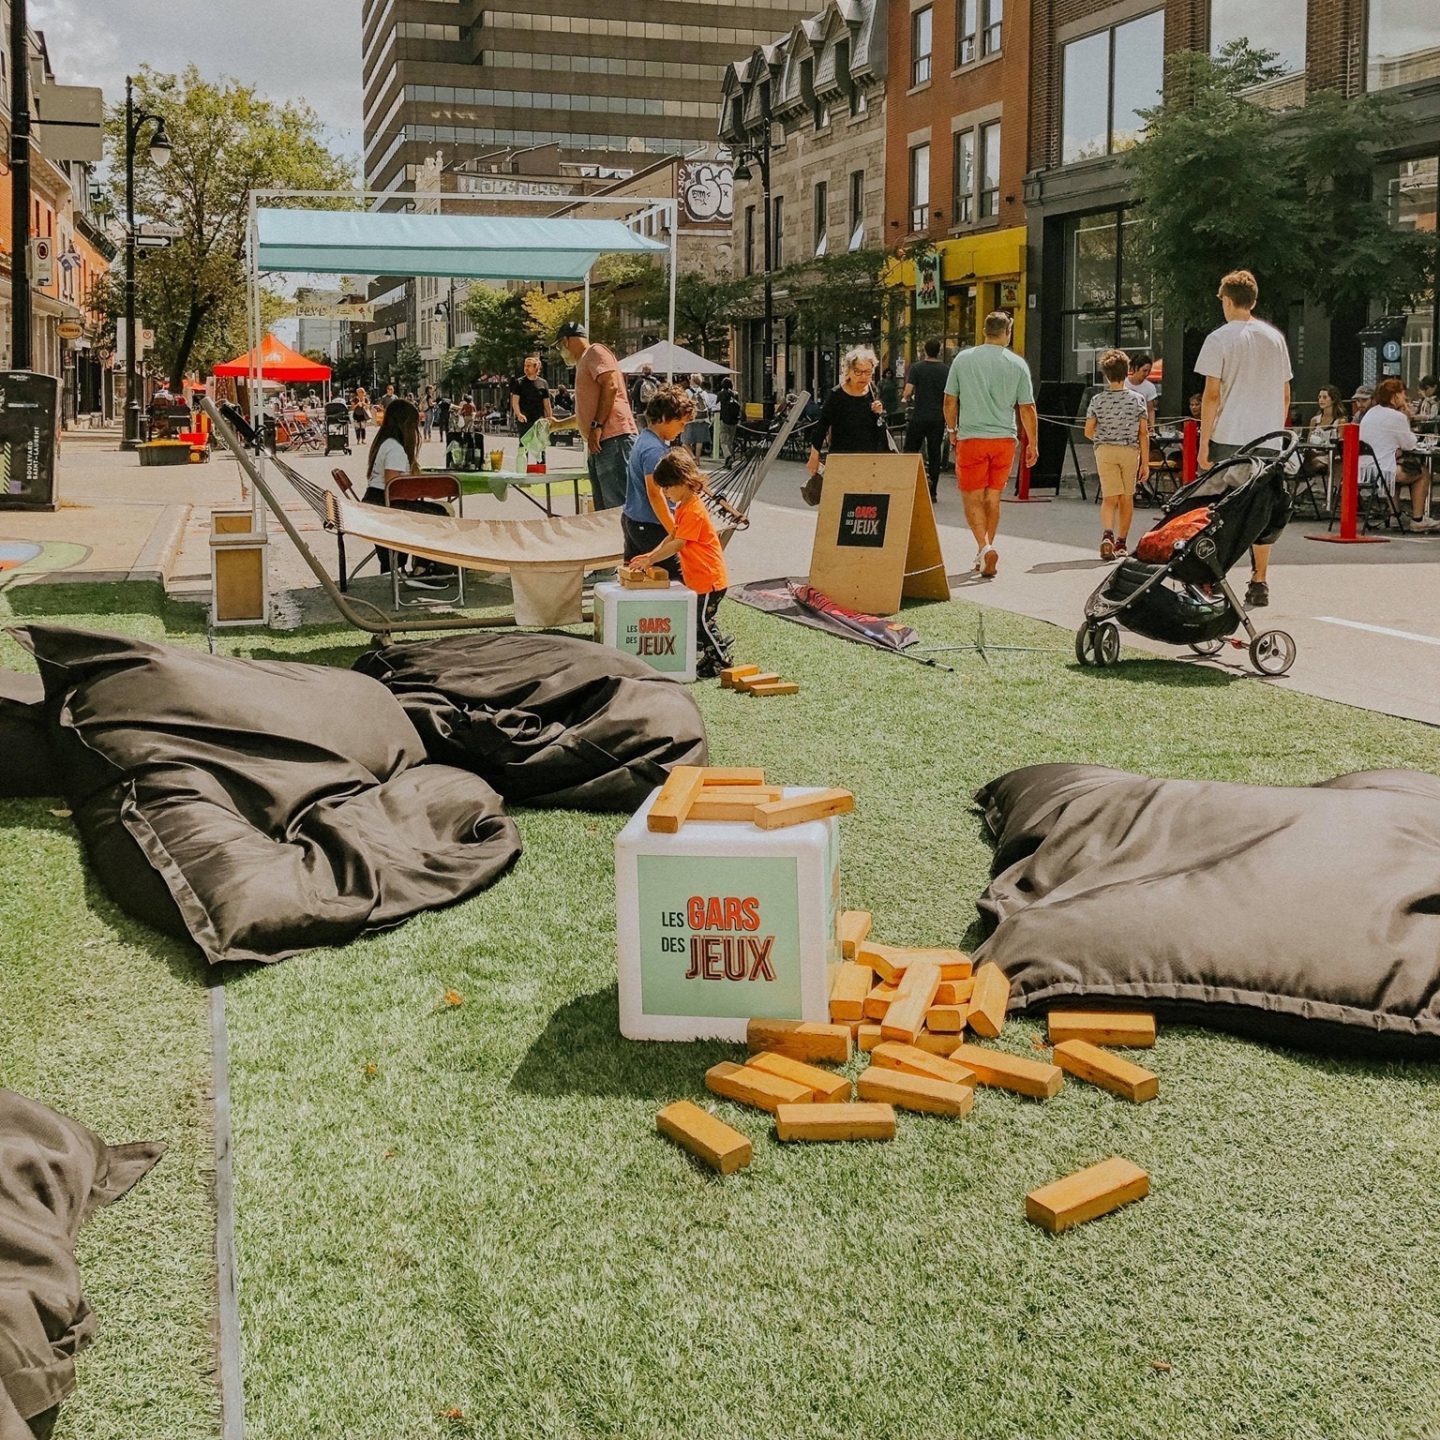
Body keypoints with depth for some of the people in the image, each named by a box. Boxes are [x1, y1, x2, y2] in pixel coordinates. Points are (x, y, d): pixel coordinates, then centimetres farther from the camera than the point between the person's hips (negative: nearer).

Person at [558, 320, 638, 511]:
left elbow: (610, 386, -15)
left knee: (618, 505, -17)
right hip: (599, 444, 10)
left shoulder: (596, 352, 1)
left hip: (613, 438, -10)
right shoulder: (583, 362, 30)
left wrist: (597, 427, -18)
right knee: (604, 508, 7)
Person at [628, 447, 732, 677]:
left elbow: (677, 545, -26)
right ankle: (712, 655, 25)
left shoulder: (694, 511, -23)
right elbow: (672, 538, 13)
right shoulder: (682, 508, 10)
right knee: (698, 620, 15)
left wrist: (650, 559, -24)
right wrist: (651, 555, 0)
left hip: (709, 578, -10)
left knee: (701, 621, -2)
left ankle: (721, 661, 9)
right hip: (697, 578, 10)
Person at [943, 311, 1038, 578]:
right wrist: (1032, 444, 11)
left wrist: (952, 430, 20)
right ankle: (985, 552, 21)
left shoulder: (963, 359, -1)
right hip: (1005, 438, 2)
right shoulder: (1017, 364, -1)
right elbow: (1027, 408, 1)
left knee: (972, 498, 2)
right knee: (993, 497, 14)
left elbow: (950, 401, 5)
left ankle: (984, 547, -18)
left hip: (971, 438, -1)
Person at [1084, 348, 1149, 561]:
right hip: (1130, 450, 0)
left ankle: (1107, 533, -27)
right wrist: (1145, 462, 0)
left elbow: (1088, 431, 0)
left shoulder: (1097, 400, -3)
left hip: (1105, 450, 0)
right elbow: (1143, 433, -4)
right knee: (1126, 498, 12)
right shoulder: (1137, 398, -3)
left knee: (1109, 497, -1)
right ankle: (1121, 543, 21)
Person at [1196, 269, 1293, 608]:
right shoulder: (1275, 337, 10)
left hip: (1228, 440, -4)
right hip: (1268, 440, 4)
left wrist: (1204, 444, -7)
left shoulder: (1219, 339, -6)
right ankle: (1259, 584, 10)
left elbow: (1212, 395, -10)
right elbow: (1285, 395, 12)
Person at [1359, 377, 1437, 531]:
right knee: (1422, 474, 14)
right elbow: (1410, 445, -2)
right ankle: (1417, 519, 15)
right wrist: (1407, 421, 4)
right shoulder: (1397, 417, -13)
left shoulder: (1369, 413, 12)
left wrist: (1396, 448, 12)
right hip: (1383, 472, -8)